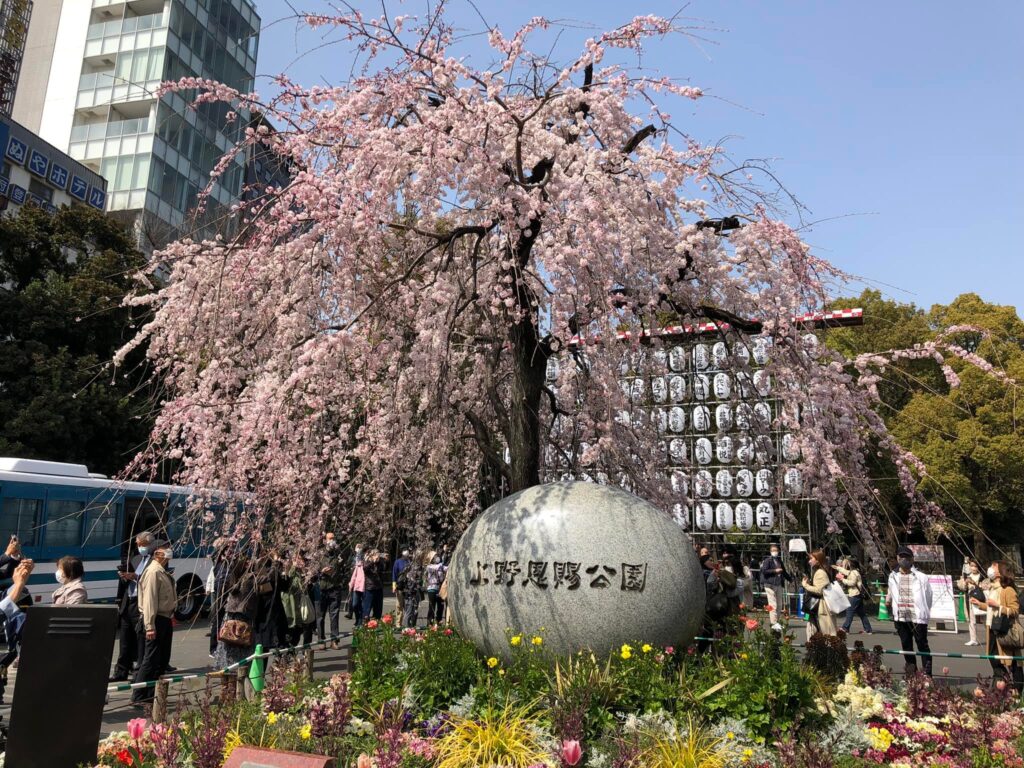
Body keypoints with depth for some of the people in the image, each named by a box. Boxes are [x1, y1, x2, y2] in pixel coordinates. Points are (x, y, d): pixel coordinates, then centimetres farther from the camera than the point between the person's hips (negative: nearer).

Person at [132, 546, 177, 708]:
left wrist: (170, 618, 16)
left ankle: (152, 694, 24)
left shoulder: (163, 572, 13)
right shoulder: (153, 572, -17)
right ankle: (138, 697, 4)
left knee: (163, 659, 15)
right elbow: (149, 599, -21)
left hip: (165, 619, 10)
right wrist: (150, 626, -24)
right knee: (151, 659, -4)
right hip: (157, 620, -10)